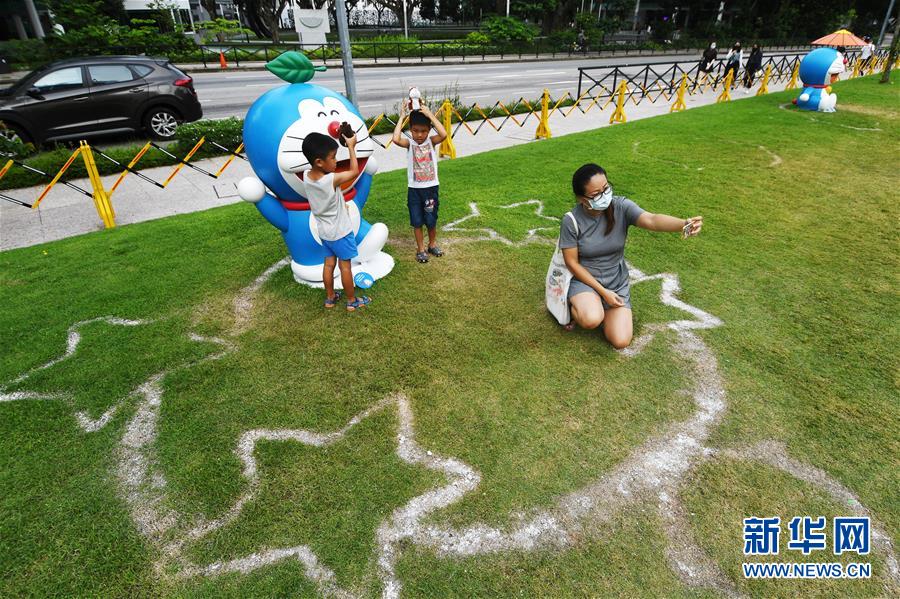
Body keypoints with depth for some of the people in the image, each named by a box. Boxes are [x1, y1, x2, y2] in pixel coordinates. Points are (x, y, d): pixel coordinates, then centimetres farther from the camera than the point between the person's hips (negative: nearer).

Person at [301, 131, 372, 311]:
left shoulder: (307, 176, -10)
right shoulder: (332, 180, -28)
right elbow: (354, 171, -13)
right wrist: (351, 146, -3)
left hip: (324, 231, 6)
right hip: (340, 231, -6)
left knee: (329, 264, 18)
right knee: (345, 266, 6)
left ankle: (330, 297, 32)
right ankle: (352, 301, 20)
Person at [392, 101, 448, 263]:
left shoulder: (431, 141, -4)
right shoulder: (409, 143, -6)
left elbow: (443, 134, -25)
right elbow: (396, 139, -27)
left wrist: (430, 114, -22)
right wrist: (401, 117, -20)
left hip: (431, 188, 0)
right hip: (414, 189, 0)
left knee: (431, 220, 10)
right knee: (417, 221, 8)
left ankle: (432, 244, 33)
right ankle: (420, 249, 23)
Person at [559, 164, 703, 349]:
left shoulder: (621, 207, -15)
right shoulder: (571, 221, -18)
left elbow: (652, 220, -33)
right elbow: (572, 263, -12)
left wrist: (684, 224, -54)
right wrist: (602, 291, -17)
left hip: (616, 280, 3)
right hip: (584, 278, -2)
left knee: (620, 341, -10)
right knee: (592, 319, -35)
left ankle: (601, 306, 18)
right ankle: (578, 305, 3)